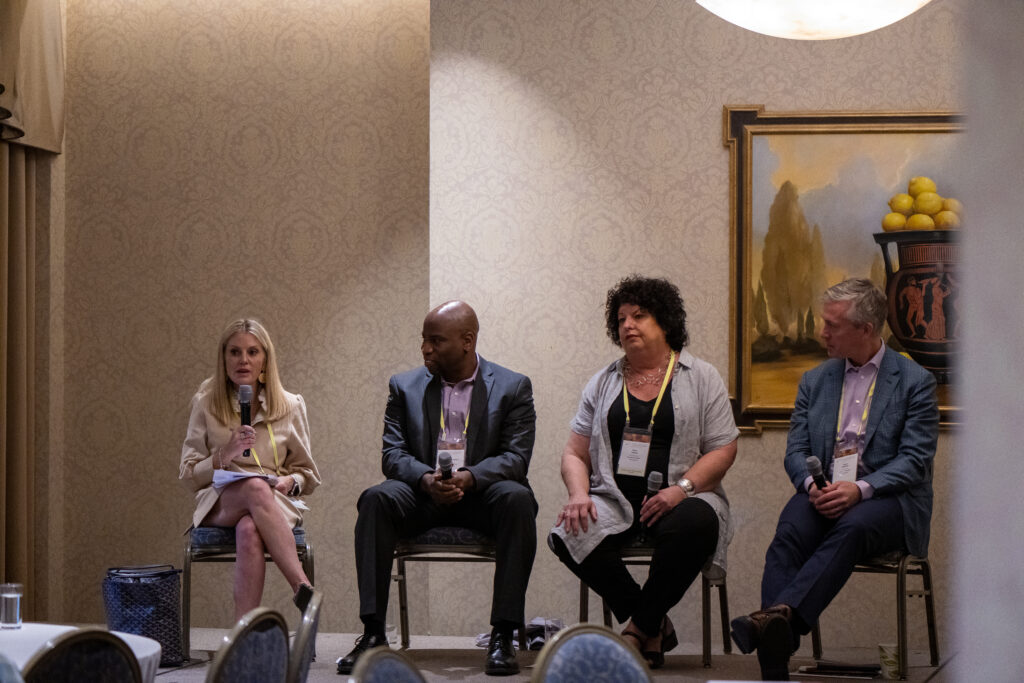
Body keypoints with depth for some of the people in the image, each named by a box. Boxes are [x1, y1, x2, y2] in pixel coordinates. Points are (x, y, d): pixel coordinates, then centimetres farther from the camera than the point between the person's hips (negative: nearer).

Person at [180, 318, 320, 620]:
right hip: (219, 504, -1)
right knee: (256, 488, -40)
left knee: (249, 530, -40)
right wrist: (225, 454, -11)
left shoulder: (290, 406, 12)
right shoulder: (206, 405, 9)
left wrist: (290, 482, -6)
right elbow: (188, 476, 8)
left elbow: (307, 473, 18)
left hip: (277, 505, 1)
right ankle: (303, 588, -53)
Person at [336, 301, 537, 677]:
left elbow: (516, 457, -6)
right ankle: (372, 633, -31)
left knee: (517, 499, -35)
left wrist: (469, 477, -26)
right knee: (375, 499, -30)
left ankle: (503, 636, -34)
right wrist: (427, 479, -22)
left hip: (482, 494, -1)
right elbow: (393, 454, 1)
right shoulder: (404, 387, 11)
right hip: (422, 494, 2)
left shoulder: (513, 387, 4)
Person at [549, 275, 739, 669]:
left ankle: (640, 627, -17)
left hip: (680, 499, -3)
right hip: (614, 498, 3)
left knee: (693, 526, -38)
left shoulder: (701, 378, 8)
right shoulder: (603, 383, 17)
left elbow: (723, 450, 1)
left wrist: (680, 489, -15)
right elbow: (575, 453, 14)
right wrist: (579, 494, -8)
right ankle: (654, 627, -12)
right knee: (569, 537, -28)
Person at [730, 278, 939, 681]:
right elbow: (796, 451, 13)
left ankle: (780, 614, -55)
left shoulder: (915, 382, 4)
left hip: (887, 499, -3)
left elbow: (914, 460, -5)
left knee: (851, 527, -38)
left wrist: (860, 489, -21)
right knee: (788, 536, -30)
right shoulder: (815, 381, 18)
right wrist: (813, 485, -11)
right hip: (823, 494, 3)